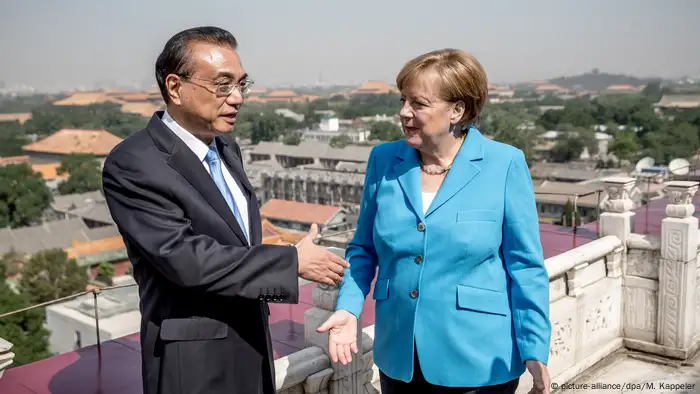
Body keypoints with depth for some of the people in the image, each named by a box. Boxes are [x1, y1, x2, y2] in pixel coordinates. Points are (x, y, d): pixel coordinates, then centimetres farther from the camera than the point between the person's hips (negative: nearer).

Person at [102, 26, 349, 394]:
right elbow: (185, 258, -26)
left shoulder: (226, 147, 6)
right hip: (194, 360, -7)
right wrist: (294, 261, -21)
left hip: (251, 343, 7)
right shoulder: (132, 164, -19)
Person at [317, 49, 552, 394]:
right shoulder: (383, 160, -1)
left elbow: (525, 266, -6)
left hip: (479, 362, -3)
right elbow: (364, 249, 7)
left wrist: (535, 348, -8)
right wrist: (348, 308, -7)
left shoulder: (504, 164, -10)